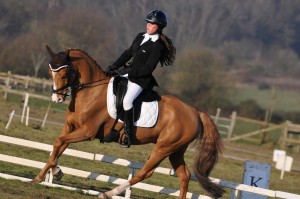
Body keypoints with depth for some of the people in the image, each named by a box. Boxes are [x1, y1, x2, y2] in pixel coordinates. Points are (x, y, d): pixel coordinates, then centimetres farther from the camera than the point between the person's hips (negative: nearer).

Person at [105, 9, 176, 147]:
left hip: (141, 79, -9)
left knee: (127, 100, -30)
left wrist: (126, 72, -21)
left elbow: (148, 69, -19)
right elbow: (128, 53, 15)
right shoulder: (140, 37, 10)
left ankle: (128, 134, -21)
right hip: (128, 73, 9)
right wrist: (114, 67, 3)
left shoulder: (157, 47, -15)